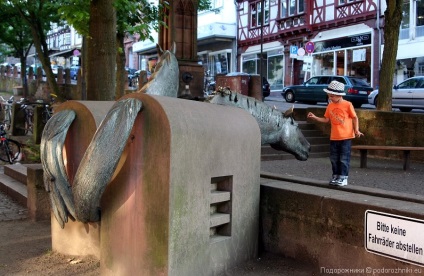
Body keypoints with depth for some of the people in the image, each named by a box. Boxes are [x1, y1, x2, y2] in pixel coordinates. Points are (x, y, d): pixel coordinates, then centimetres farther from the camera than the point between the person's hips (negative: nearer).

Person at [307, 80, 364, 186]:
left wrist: (356, 130, -10)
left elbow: (354, 118, -1)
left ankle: (343, 177, 7)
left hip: (346, 137, -5)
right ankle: (335, 176, 22)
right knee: (334, 158, 10)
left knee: (344, 158, -1)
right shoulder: (330, 106, 5)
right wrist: (315, 117, 1)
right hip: (334, 137, 5)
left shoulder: (347, 105, -8)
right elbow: (326, 119, 11)